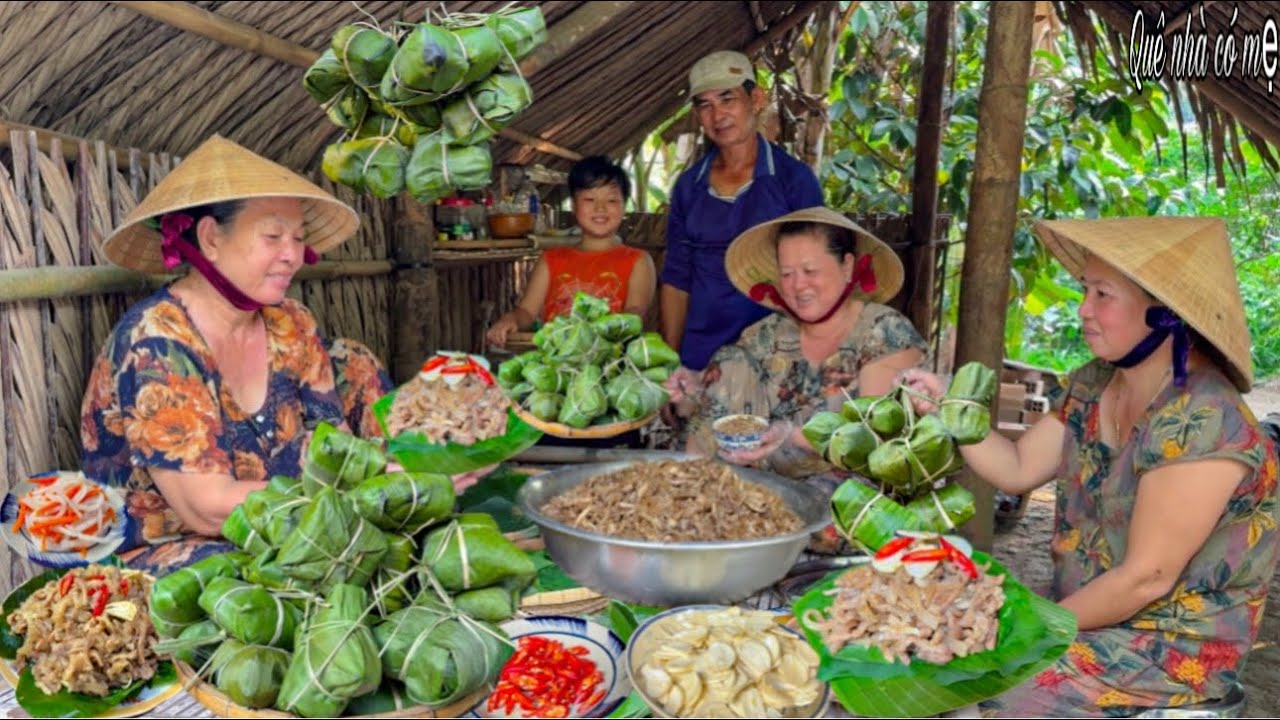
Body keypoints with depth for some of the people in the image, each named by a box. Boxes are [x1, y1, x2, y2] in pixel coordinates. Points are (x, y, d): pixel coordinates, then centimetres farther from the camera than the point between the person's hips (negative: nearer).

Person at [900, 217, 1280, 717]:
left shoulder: (1203, 421, -25)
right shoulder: (1094, 386, -1)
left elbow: (1145, 579, -23)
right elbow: (1017, 470, 4)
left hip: (1175, 649, -7)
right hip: (1088, 614, 7)